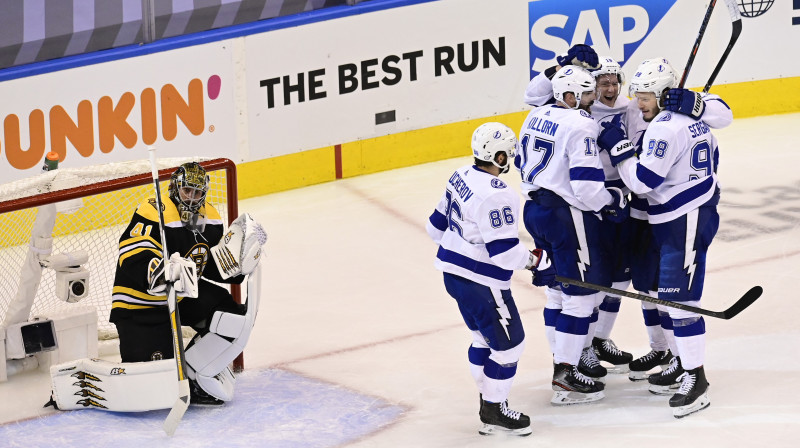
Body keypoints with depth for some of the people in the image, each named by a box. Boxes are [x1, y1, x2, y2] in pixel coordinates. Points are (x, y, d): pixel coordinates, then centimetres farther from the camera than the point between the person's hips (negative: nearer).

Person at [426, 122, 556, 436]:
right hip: (480, 283, -9)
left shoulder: (461, 178, 2)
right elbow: (504, 251, -27)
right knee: (508, 342, 4)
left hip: (454, 274, 9)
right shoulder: (496, 195, -26)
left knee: (485, 337, 23)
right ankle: (494, 411, 13)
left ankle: (488, 402, 31)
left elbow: (438, 226, 13)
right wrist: (537, 260, -10)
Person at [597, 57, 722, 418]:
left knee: (679, 298, -12)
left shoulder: (665, 129, -21)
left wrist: (618, 148, -14)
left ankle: (696, 380, -10)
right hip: (672, 221, 11)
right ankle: (682, 361, 28)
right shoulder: (690, 115, 10)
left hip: (686, 224, -11)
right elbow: (710, 156, 21)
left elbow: (642, 181, -22)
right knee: (664, 293, 18)